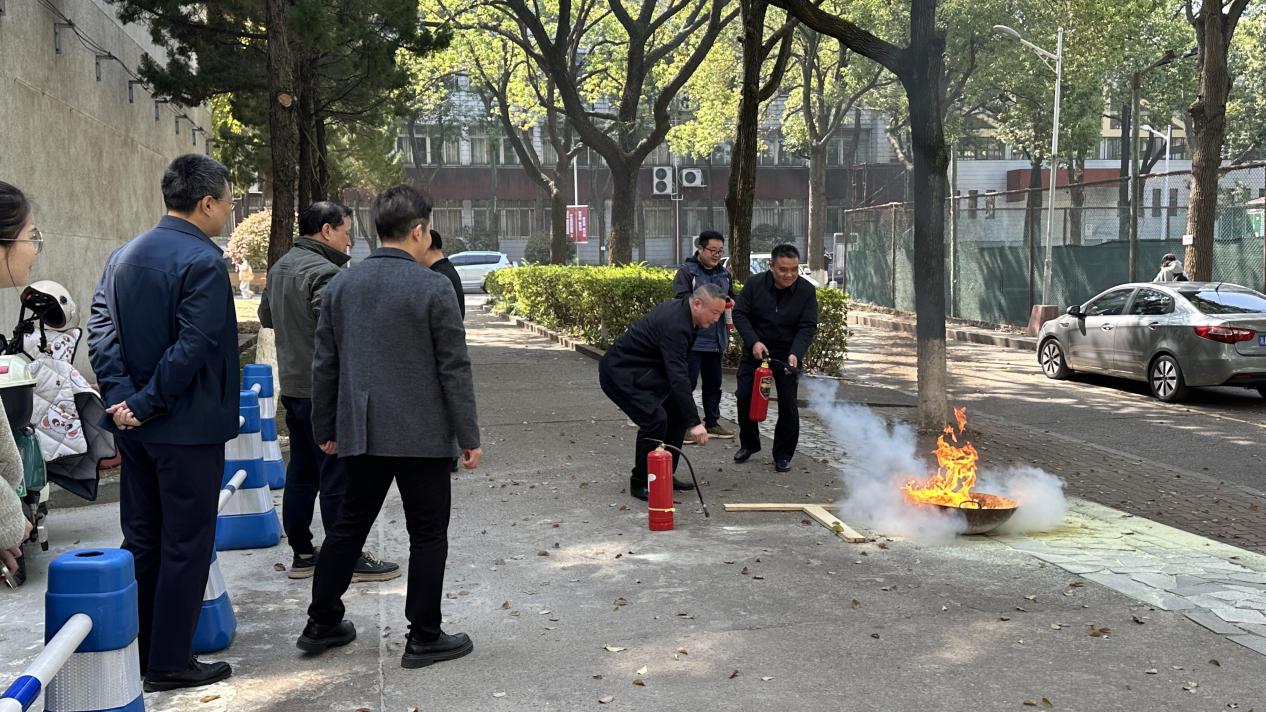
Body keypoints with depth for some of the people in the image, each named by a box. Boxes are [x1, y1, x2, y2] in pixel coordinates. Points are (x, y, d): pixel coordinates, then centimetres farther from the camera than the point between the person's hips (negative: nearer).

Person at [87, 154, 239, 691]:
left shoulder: (124, 256, 9)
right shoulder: (203, 261, -16)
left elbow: (101, 330, 2)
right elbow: (193, 347, -23)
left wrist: (122, 397, -6)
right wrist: (148, 402, -15)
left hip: (136, 425, 8)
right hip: (189, 427, -8)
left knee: (141, 541, 16)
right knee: (185, 546, 2)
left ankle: (134, 651, 25)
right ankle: (170, 662, 9)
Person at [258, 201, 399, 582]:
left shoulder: (280, 267, 13)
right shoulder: (322, 271, -19)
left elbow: (265, 316, 25)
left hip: (292, 387, 10)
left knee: (301, 472, 15)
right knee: (338, 479, -2)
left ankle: (302, 554, 21)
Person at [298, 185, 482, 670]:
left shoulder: (340, 286, 5)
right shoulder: (433, 288, -11)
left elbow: (325, 365, 10)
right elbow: (455, 369, -11)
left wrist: (324, 428, 19)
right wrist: (468, 436, -4)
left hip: (361, 433, 5)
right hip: (422, 435, -5)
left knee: (349, 525, 17)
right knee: (428, 535, 5)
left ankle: (322, 624, 24)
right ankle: (424, 638, 11)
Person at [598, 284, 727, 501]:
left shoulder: (680, 309, 1)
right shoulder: (675, 325, -29)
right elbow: (678, 377, -35)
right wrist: (694, 422, -36)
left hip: (643, 370, 10)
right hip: (619, 372, -10)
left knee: (678, 413, 6)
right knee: (655, 419, -22)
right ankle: (640, 483, -6)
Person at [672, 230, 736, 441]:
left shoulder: (724, 274, 15)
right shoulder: (687, 271, -7)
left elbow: (733, 297, 28)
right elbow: (682, 300, -17)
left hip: (716, 340, 7)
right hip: (692, 339, -7)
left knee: (713, 383, 14)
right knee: (687, 383, -5)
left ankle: (712, 423, 24)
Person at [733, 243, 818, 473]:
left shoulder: (807, 291, -13)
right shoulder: (755, 284, -12)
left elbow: (808, 326, -15)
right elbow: (739, 313, -10)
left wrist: (795, 354, -30)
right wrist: (754, 342, -23)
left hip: (788, 355, -1)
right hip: (755, 350, 1)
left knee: (788, 404, -4)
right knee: (745, 397, 4)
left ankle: (783, 455, 8)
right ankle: (748, 444, 25)